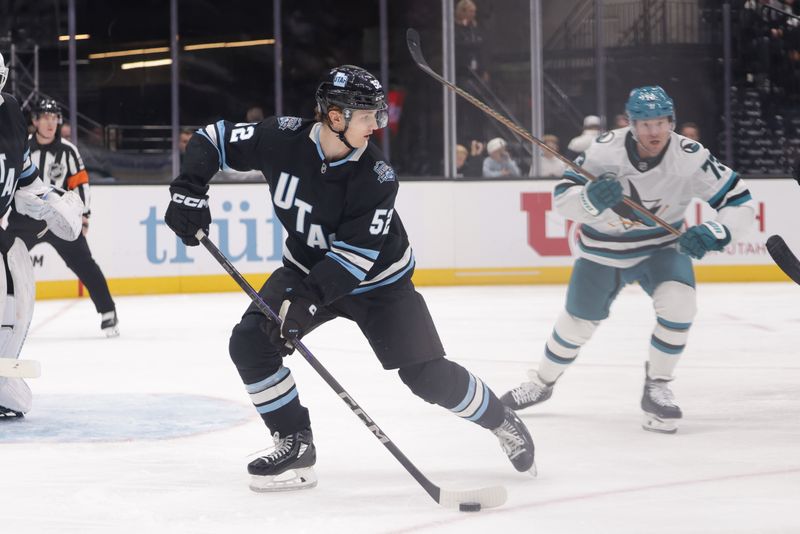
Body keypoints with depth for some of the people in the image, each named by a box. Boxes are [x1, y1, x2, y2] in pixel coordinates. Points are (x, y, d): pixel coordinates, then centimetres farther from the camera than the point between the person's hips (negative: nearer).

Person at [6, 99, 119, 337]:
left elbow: (79, 183, 2)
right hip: (24, 218, 1)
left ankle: (108, 313, -1)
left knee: (83, 263, -6)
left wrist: (83, 215, 0)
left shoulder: (68, 151, -4)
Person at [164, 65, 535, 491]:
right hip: (307, 266, 3)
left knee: (427, 374, -6)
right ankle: (295, 447, -4)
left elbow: (355, 255, -30)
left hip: (376, 281, -3)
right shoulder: (283, 139, -22)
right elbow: (213, 139, -10)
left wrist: (307, 300, -40)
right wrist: (188, 189, -25)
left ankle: (500, 420, 21)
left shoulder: (376, 177, -27)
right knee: (250, 341, -17)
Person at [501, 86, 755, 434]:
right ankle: (543, 382, 41)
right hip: (603, 248, 0)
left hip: (661, 246, 0)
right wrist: (591, 199, -42)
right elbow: (562, 198, -20)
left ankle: (656, 389, -7)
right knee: (577, 323, 12)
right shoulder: (606, 149, -24)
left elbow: (740, 203, -20)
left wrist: (715, 233, -38)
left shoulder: (690, 157, -25)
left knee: (678, 302, -27)